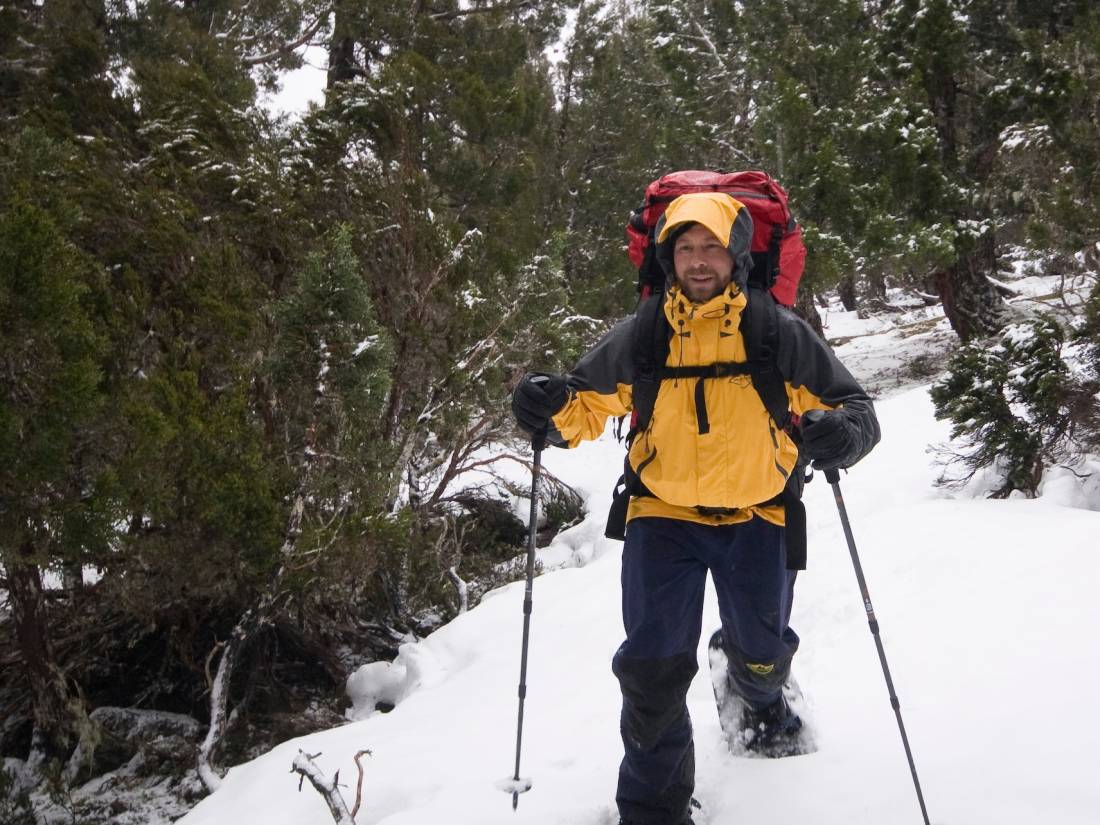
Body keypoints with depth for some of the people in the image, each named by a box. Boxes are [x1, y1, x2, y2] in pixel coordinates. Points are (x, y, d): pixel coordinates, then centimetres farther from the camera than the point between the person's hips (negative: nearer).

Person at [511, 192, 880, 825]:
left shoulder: (781, 334, -8)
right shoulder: (640, 337, -4)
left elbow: (853, 407, -5)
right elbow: (591, 402, 6)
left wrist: (845, 433, -30)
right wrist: (553, 414, -18)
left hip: (755, 517, 0)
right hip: (663, 516, 0)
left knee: (763, 654, 11)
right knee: (653, 668, -6)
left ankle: (760, 697, 52)